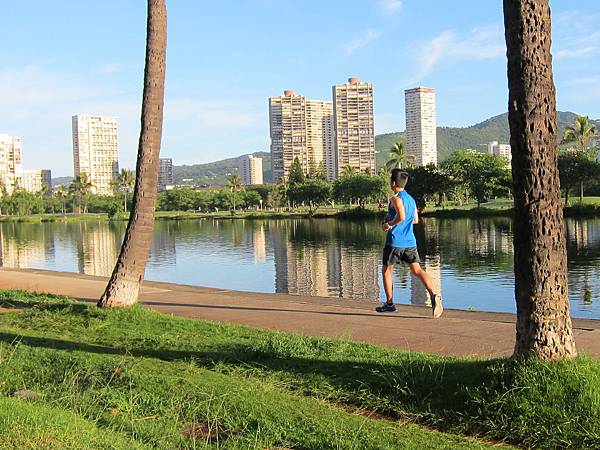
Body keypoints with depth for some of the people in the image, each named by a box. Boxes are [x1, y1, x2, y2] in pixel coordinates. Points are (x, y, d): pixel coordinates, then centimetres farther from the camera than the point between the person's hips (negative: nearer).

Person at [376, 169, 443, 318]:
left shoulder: (396, 198, -11)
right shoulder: (411, 199, 14)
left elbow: (401, 216, -27)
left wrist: (389, 224, -11)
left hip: (395, 241, -6)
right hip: (410, 241, 6)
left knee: (386, 270, 12)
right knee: (417, 270, -1)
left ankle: (389, 303, 16)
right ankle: (433, 295, -22)